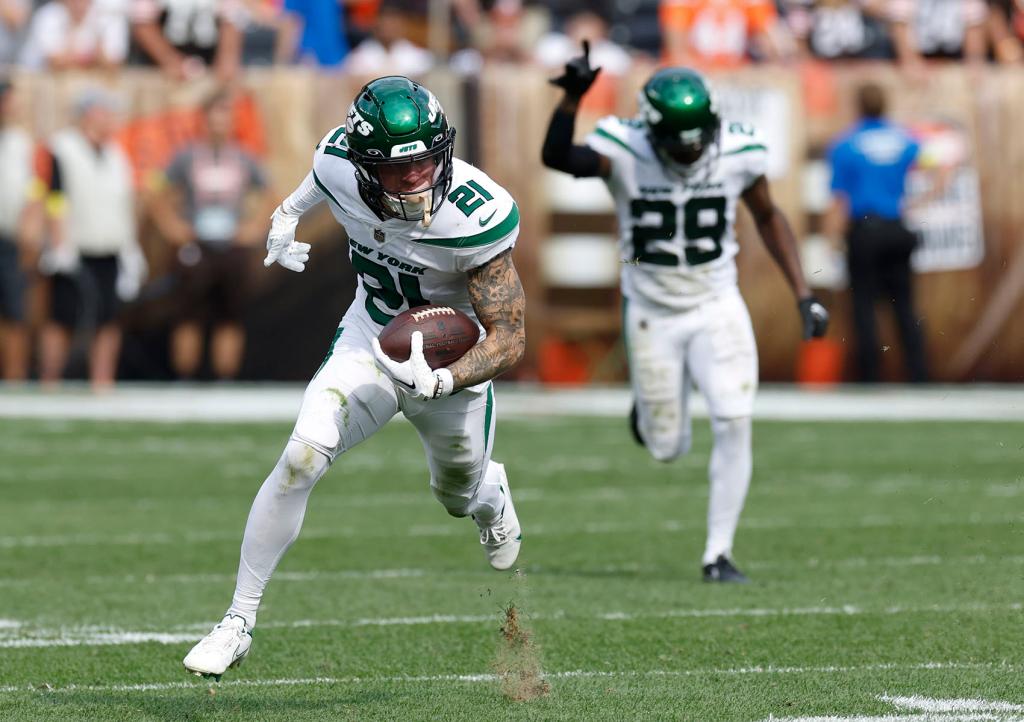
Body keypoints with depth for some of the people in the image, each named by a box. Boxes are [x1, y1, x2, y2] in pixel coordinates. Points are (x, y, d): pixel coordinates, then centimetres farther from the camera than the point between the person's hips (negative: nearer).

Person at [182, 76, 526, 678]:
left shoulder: (475, 216, -35)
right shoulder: (341, 165, -24)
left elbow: (509, 337, -29)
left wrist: (441, 382, -45)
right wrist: (290, 215, 24)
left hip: (453, 358, -2)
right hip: (369, 340, 2)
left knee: (459, 497, 22)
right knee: (302, 457, -21)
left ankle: (490, 492, 63)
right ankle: (241, 619, -10)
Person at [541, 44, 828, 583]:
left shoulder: (735, 153, -12)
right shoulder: (626, 153, -19)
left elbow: (767, 217, 6)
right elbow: (557, 158, -37)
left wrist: (803, 294, 3)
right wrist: (571, 99, -52)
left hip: (717, 310, 1)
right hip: (653, 316, -1)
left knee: (734, 426, -15)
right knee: (668, 449, 6)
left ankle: (718, 553, -4)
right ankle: (650, 405, 43)